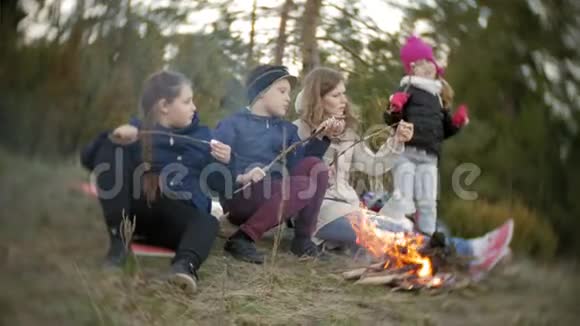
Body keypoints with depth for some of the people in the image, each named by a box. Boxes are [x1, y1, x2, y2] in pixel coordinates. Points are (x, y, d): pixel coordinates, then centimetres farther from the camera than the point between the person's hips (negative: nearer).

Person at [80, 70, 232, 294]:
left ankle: (185, 265, -65)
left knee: (208, 223, -33)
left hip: (183, 216, 0)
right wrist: (113, 139, -17)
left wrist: (223, 163, -8)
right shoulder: (136, 132, 9)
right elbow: (88, 160, 1)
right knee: (110, 149, -15)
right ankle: (118, 241, -22)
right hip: (136, 213, 0)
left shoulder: (201, 135, 15)